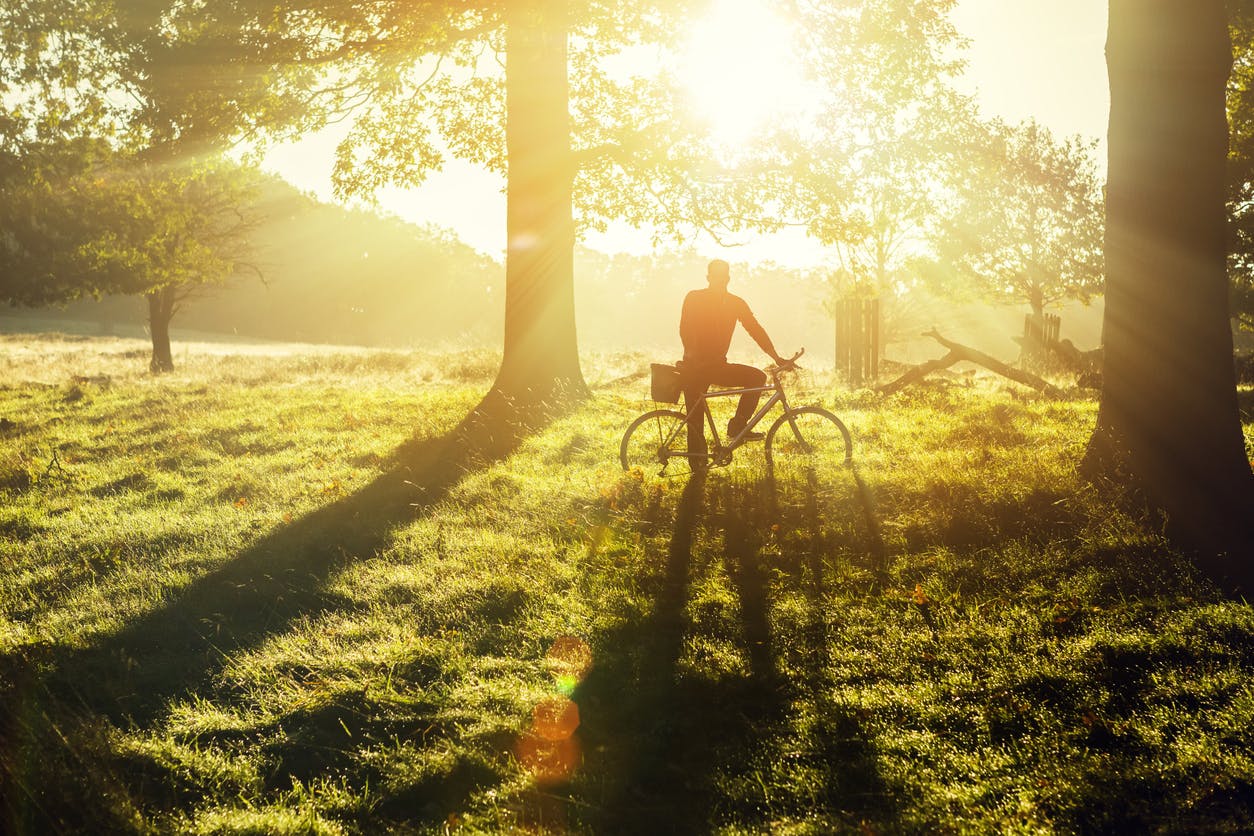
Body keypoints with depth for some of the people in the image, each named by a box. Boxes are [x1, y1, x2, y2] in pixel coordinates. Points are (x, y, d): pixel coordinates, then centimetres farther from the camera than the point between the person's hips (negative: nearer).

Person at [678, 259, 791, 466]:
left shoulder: (736, 303, 5)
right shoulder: (694, 299, -5)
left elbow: (755, 330, 1)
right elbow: (685, 330, -14)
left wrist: (777, 358, -7)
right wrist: (691, 356, -30)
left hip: (717, 366, 4)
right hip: (695, 368, -4)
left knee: (757, 377, -11)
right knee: (695, 421, -6)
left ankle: (738, 425, -9)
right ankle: (697, 464, 2)